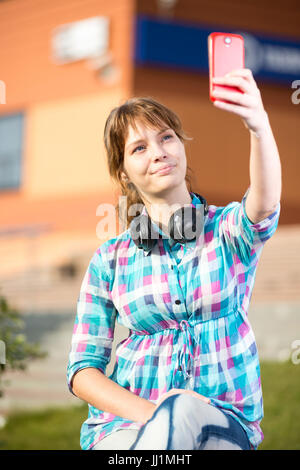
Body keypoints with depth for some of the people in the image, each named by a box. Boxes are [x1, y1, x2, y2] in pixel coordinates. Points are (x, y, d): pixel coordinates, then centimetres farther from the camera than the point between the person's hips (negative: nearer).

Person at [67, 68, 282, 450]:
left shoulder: (229, 229, 6)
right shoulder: (109, 260, 9)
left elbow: (264, 204, -20)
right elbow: (83, 370, 8)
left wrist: (259, 125, -41)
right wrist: (148, 413, -12)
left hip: (223, 425, 0)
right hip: (126, 423, 0)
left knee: (183, 410, -36)